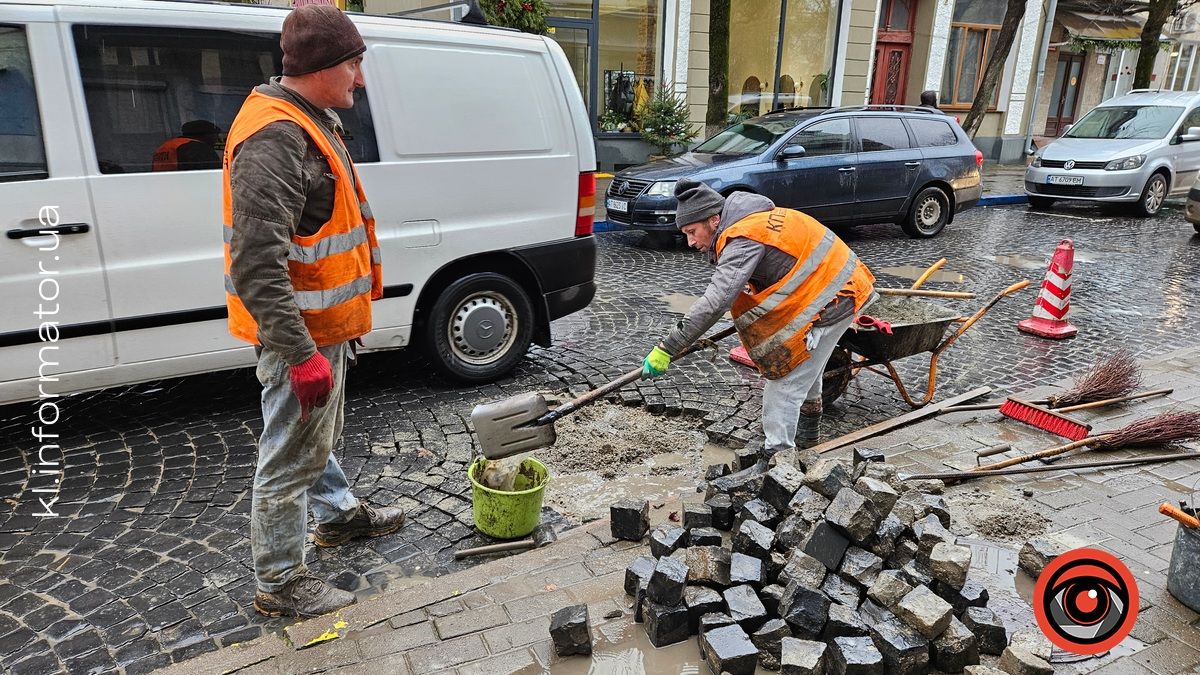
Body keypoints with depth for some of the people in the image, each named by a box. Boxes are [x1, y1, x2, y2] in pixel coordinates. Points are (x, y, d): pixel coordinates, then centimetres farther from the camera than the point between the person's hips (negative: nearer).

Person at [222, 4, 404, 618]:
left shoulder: (313, 119, 9)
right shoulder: (273, 137, -25)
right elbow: (256, 263, -31)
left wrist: (364, 277, 24)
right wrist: (300, 355, -31)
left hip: (323, 323, 10)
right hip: (300, 334, -10)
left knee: (319, 433, 27)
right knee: (292, 457, 4)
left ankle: (338, 515, 49)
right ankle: (280, 584, 21)